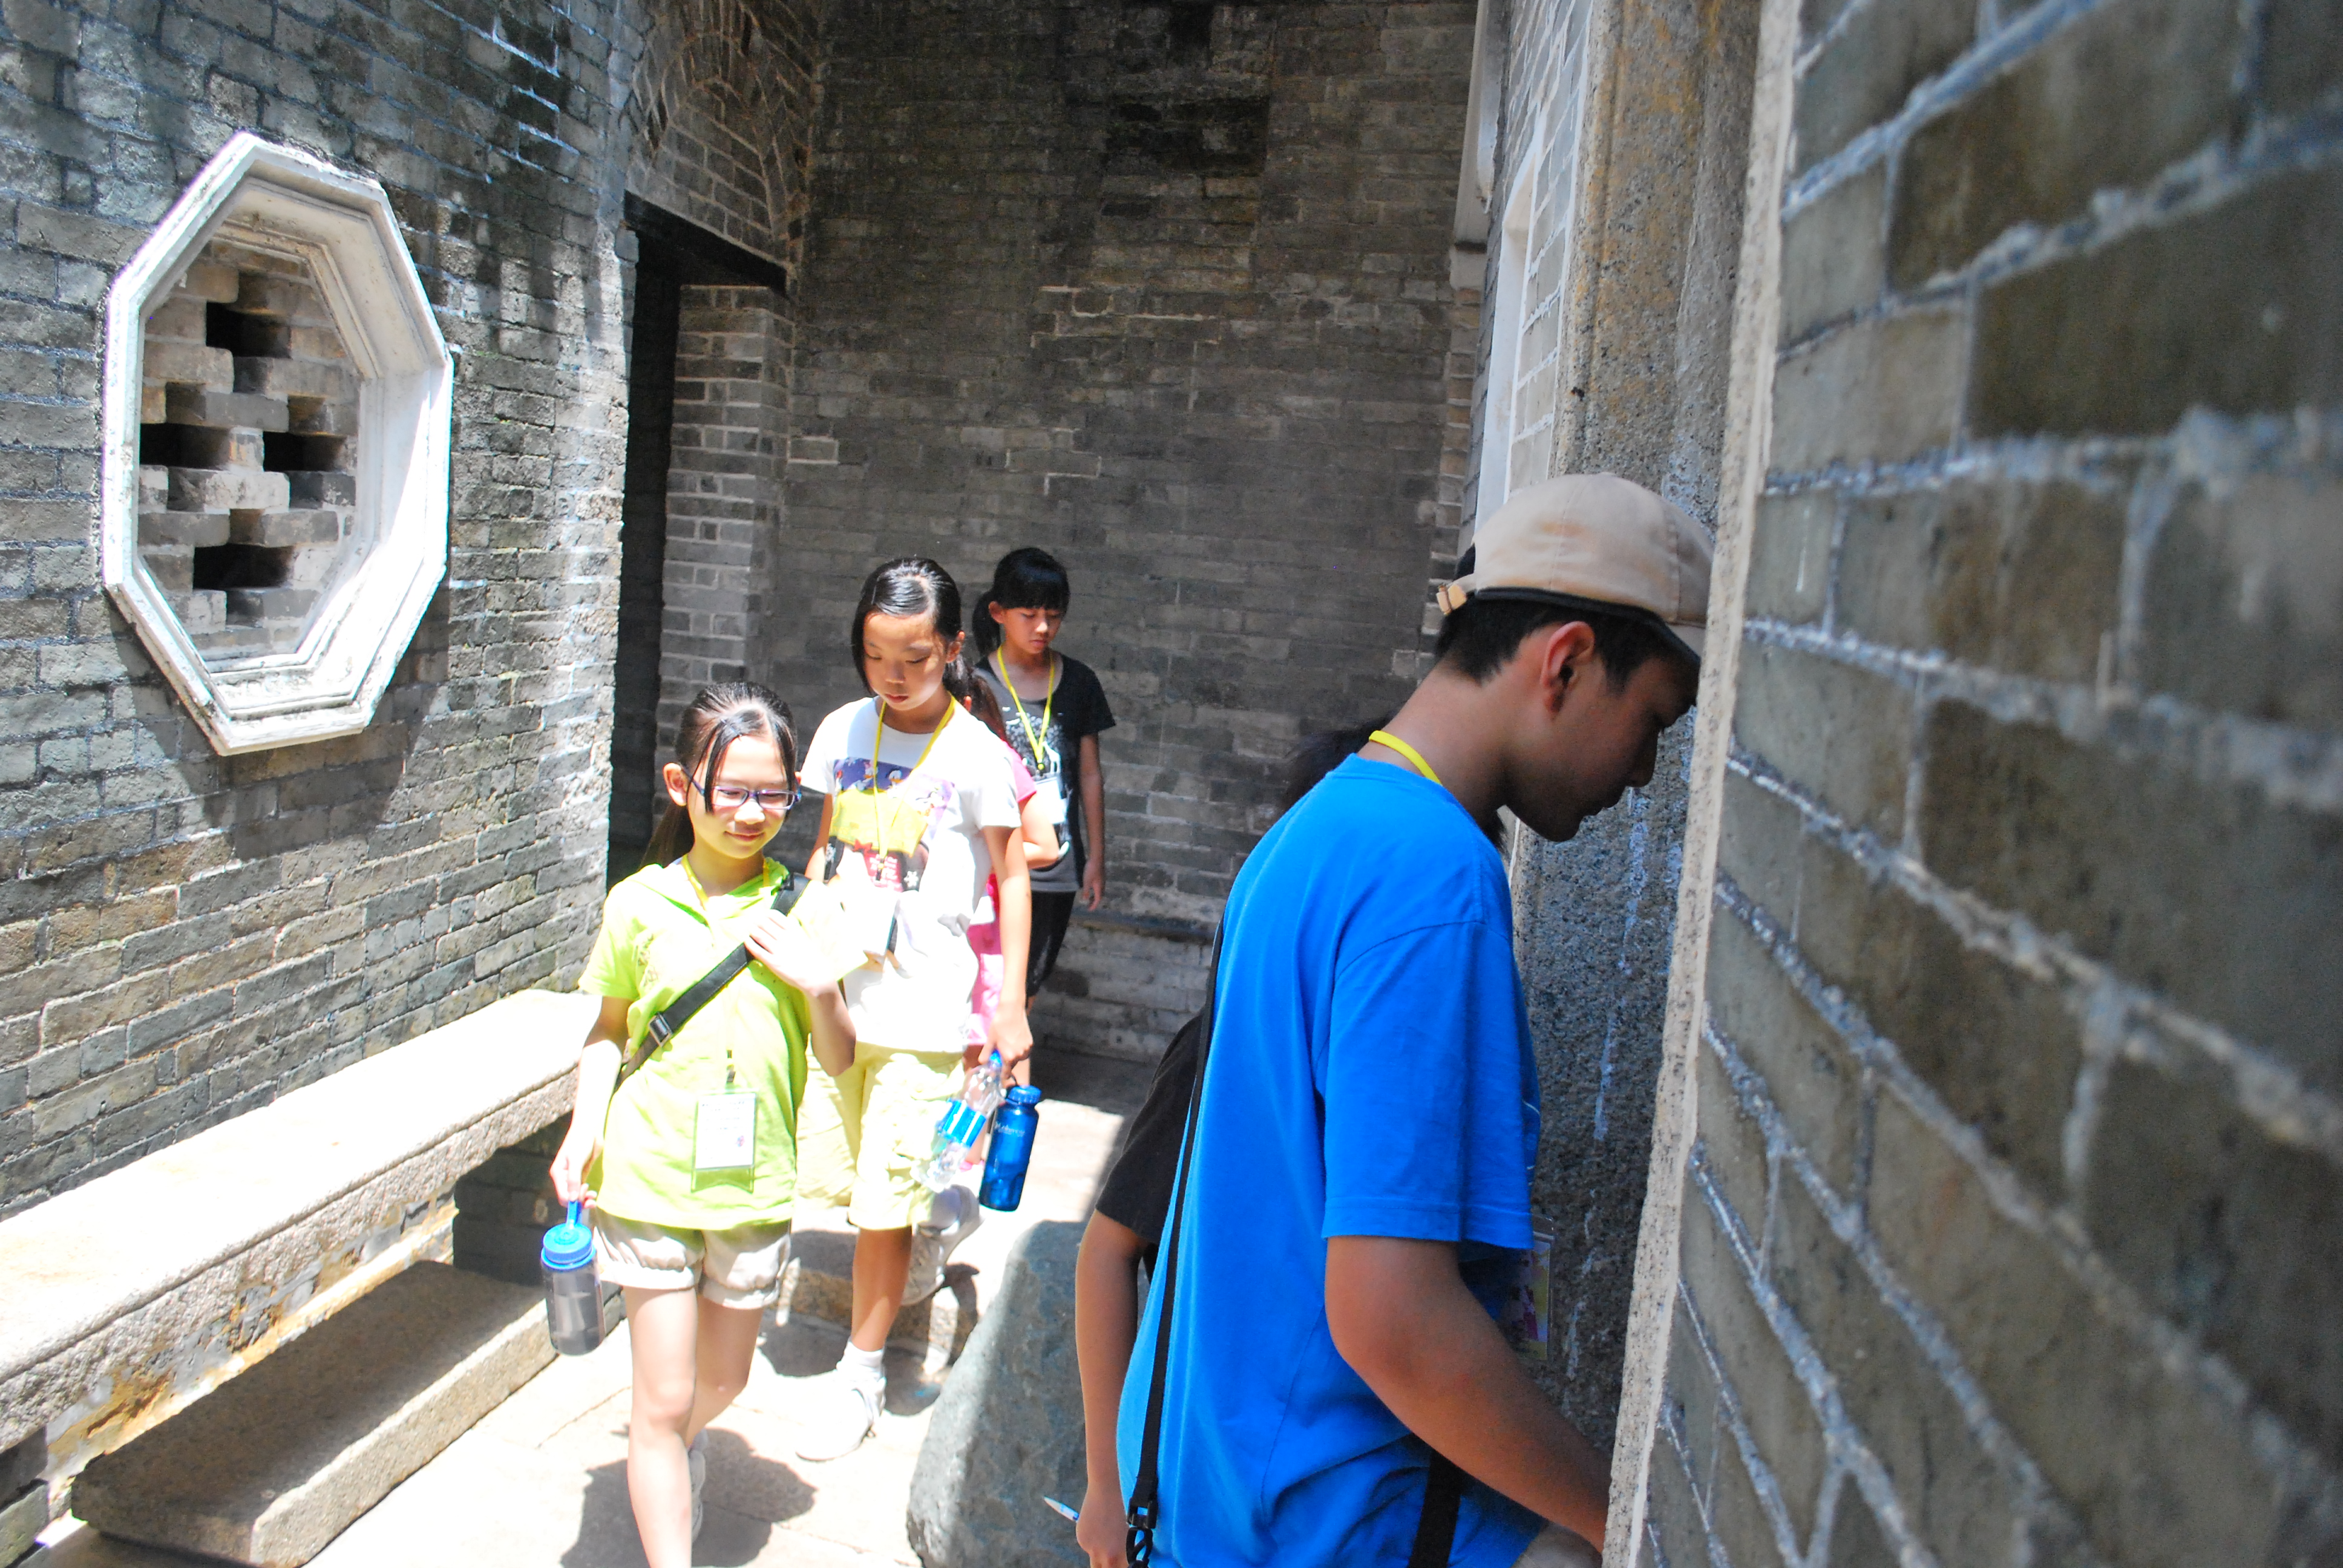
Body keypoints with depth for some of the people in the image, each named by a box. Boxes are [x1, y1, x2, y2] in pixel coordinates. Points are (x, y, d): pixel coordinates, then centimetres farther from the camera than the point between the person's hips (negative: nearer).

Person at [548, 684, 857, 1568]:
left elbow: (839, 1061, 0)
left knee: (724, 1377, 21)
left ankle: (681, 1440, 54)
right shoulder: (640, 904, -6)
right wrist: (585, 1125, -6)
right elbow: (610, 1029, 8)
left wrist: (817, 986, -18)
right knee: (664, 1397, 2)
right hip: (649, 1176, -2)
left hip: (755, 1183, 2)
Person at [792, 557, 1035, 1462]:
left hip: (922, 1009, -5)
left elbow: (1011, 879, -2)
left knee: (884, 1201, -1)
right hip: (832, 992, 5)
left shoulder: (973, 754, -8)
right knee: (822, 1175, 9)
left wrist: (1010, 1006, -3)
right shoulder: (844, 732, 5)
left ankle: (861, 1372, 18)